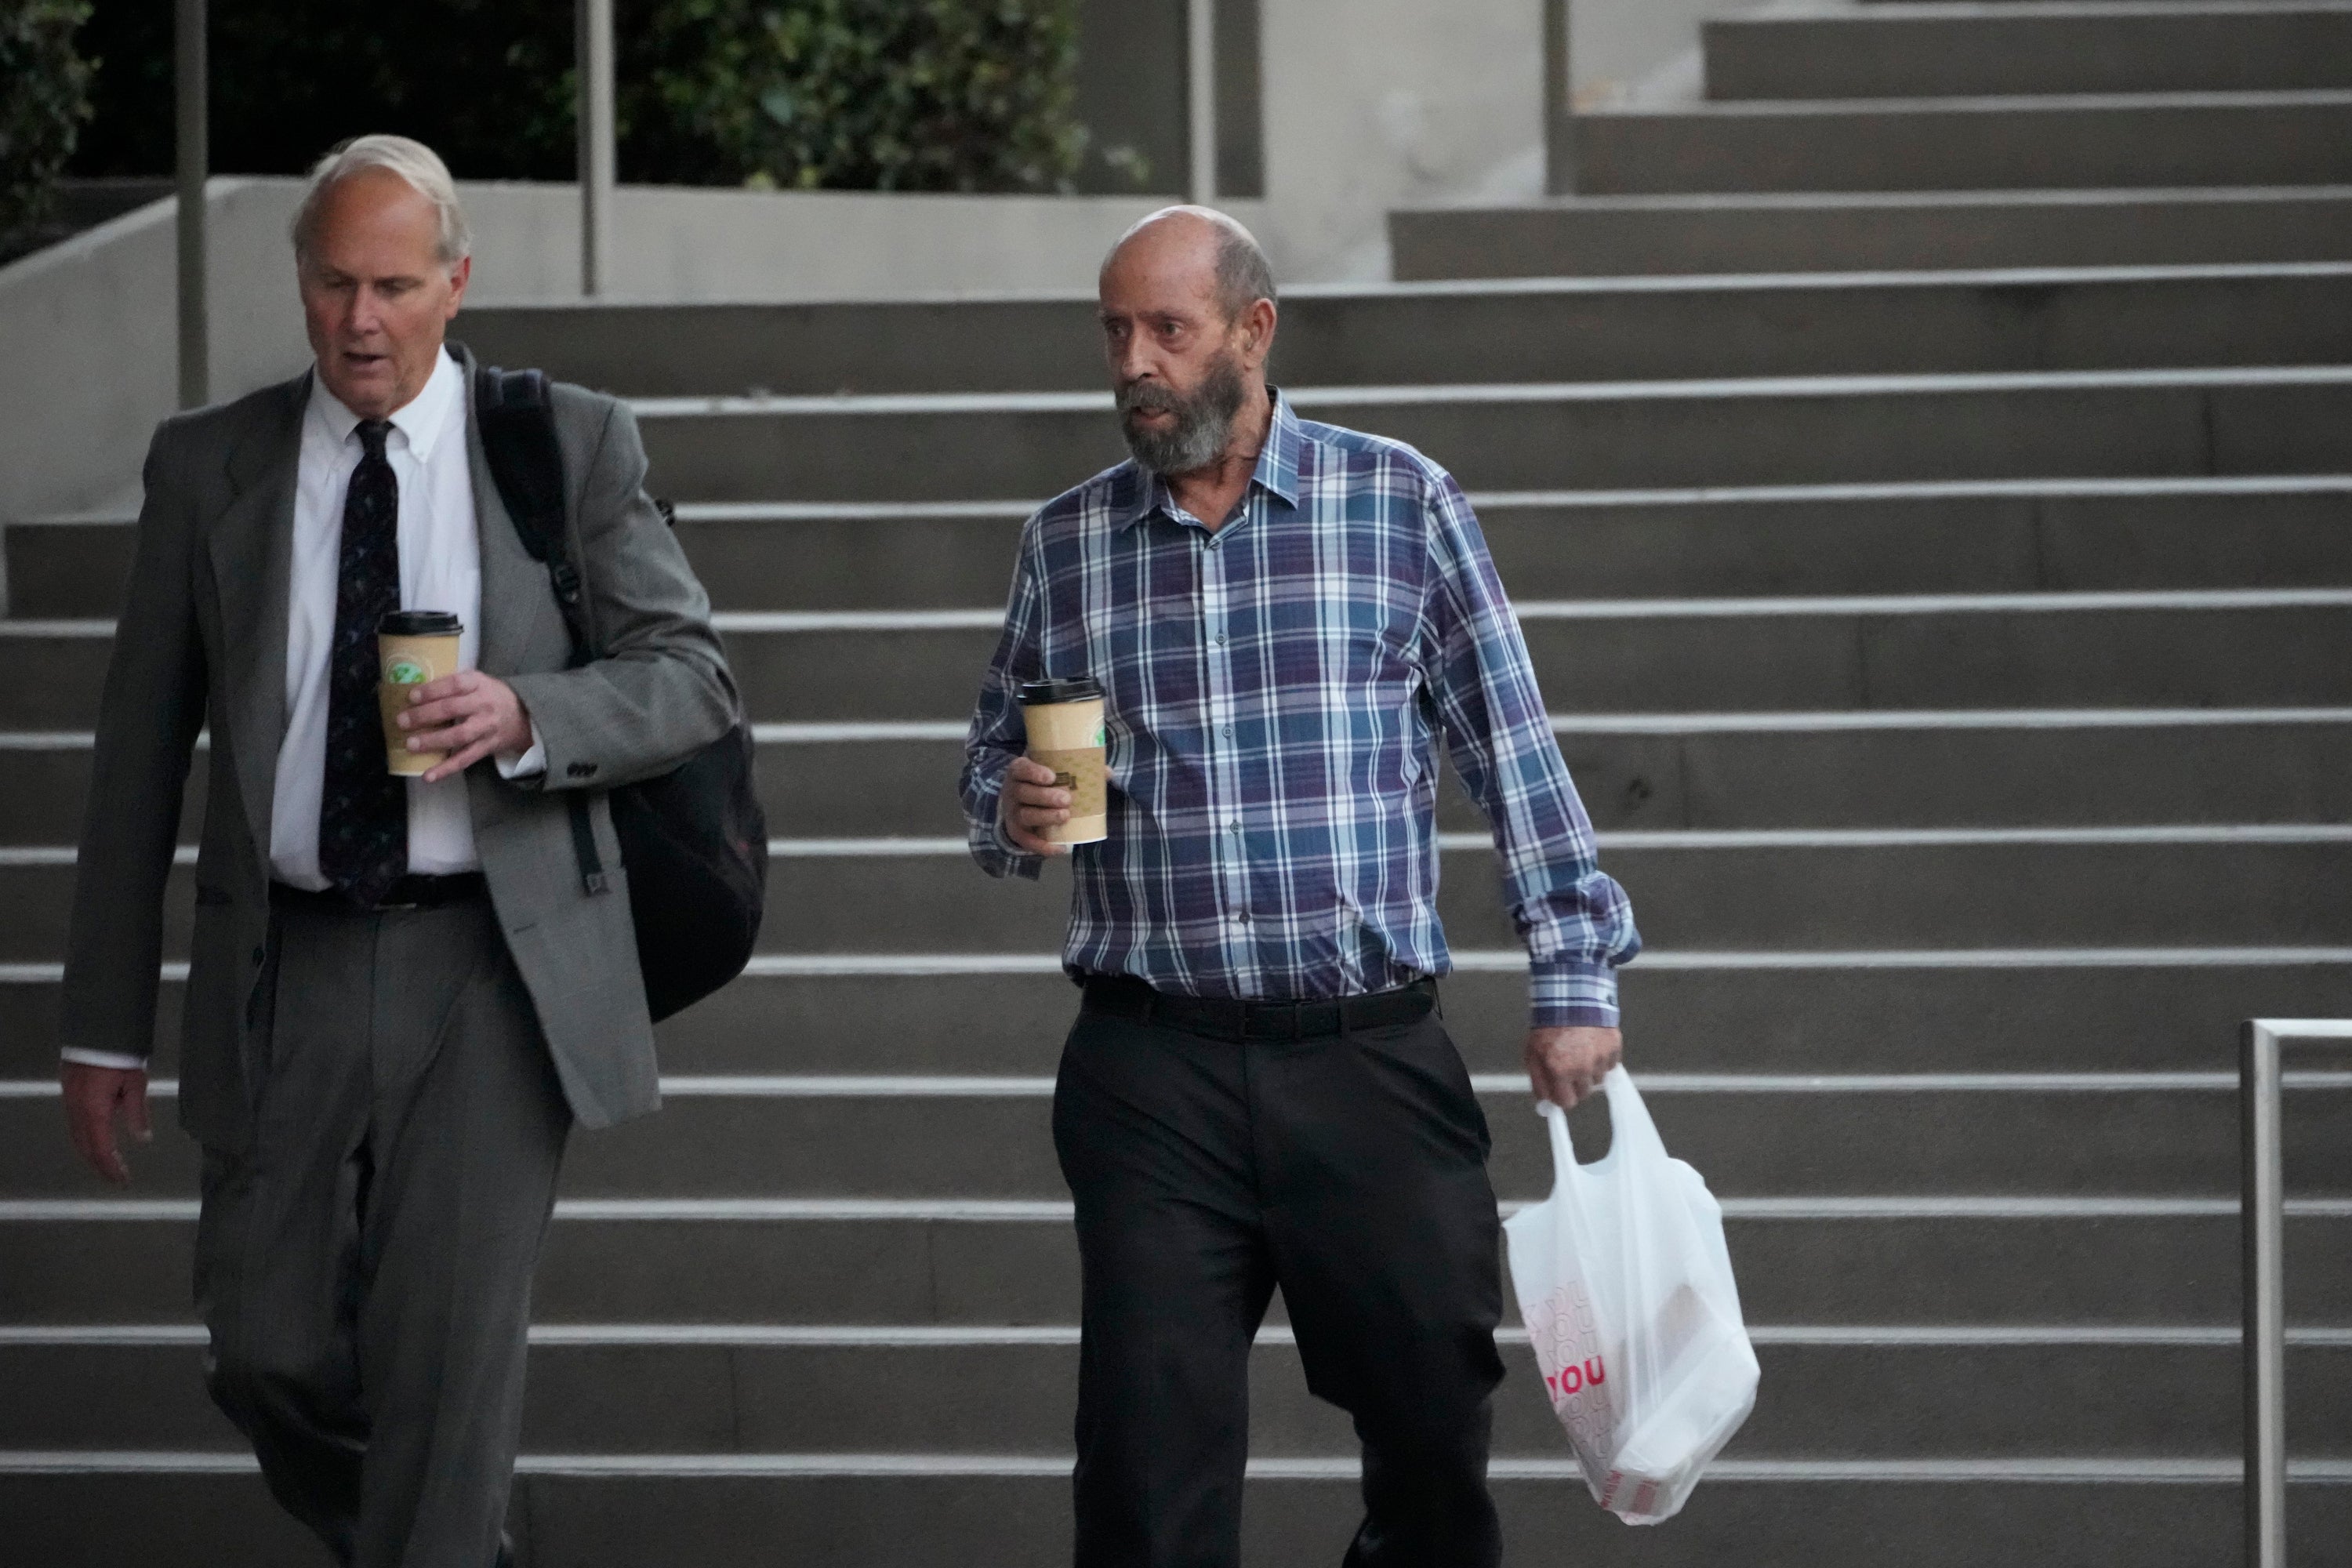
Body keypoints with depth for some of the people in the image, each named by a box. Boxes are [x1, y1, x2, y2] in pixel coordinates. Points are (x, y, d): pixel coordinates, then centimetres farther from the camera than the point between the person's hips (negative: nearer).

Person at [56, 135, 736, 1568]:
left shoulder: (573, 446, 2)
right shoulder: (208, 468, 6)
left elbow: (695, 679, 2)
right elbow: (141, 752, 8)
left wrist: (523, 715, -18)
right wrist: (106, 1024, 7)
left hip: (490, 966, -2)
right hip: (287, 968, 2)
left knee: (450, 1357, -7)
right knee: (271, 1358, 3)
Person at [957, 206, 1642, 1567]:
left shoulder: (1402, 506, 1)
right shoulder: (1068, 543, 8)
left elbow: (1515, 753, 3)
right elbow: (993, 757, 19)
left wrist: (1576, 980, -2)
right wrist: (1013, 815, -5)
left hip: (1372, 1058, -1)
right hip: (1153, 1073, 1)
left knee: (1434, 1421, 6)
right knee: (1153, 1445, -3)